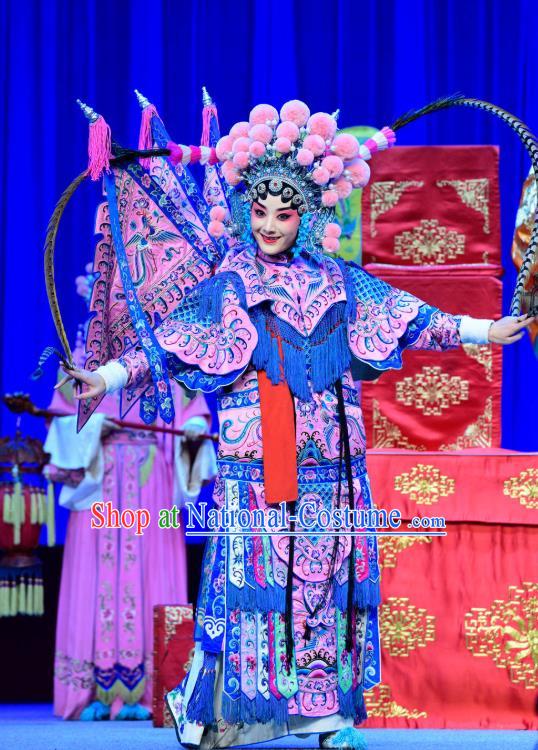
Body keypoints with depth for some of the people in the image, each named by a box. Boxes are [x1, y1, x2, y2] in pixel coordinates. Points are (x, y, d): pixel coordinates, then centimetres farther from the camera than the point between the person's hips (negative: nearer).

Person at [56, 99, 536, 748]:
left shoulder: (340, 284, 9)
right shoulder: (225, 289, 2)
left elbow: (411, 319, 15)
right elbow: (165, 347, -3)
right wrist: (104, 379, -16)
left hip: (332, 472, 3)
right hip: (254, 473, -3)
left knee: (329, 585, 4)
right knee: (254, 584, -5)